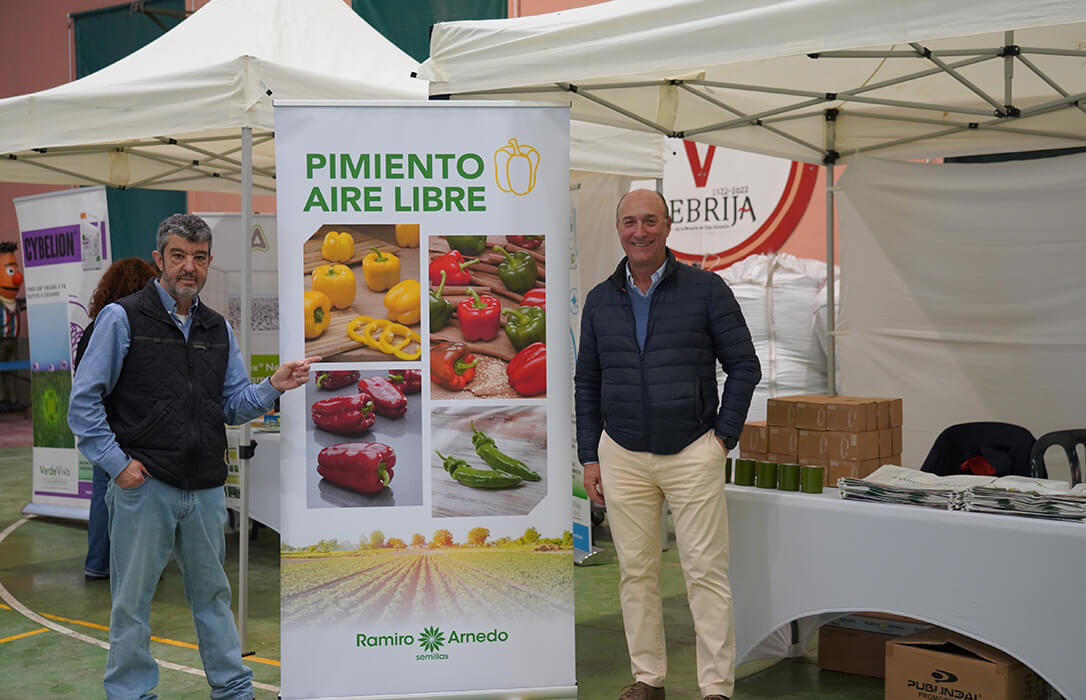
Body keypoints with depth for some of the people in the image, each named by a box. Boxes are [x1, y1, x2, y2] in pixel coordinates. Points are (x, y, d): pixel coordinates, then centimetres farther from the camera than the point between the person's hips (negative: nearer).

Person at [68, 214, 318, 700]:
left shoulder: (218, 329, 12)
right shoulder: (122, 318, -4)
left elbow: (233, 405, 13)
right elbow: (83, 401, -5)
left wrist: (272, 386, -6)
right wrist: (117, 463, -11)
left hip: (206, 490, 5)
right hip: (143, 485, -4)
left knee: (213, 595, 15)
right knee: (132, 601, 5)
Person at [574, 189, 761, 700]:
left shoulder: (706, 289, -2)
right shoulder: (600, 300, 8)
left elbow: (744, 365, 1)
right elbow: (587, 384, 13)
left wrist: (725, 436, -4)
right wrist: (590, 457, 8)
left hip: (692, 452, -3)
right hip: (622, 456, 3)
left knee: (706, 572, -2)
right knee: (636, 571, 9)